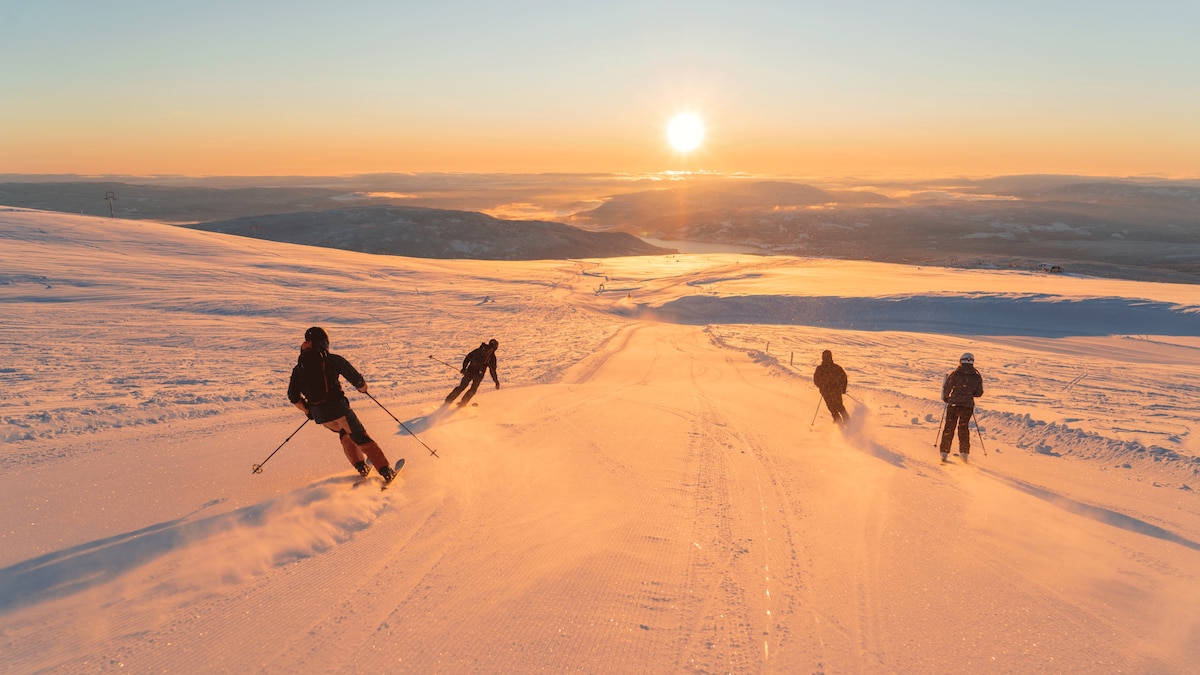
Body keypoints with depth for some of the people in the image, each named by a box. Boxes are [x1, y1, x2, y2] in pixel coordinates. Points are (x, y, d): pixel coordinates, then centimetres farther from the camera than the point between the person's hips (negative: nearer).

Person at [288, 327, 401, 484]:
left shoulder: (299, 368, 9)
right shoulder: (333, 359, -2)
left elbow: (294, 397, 9)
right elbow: (357, 380, -4)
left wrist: (308, 410, 25)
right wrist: (363, 387, 19)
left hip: (319, 415, 4)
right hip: (338, 407, -4)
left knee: (344, 434, 31)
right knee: (361, 438, 9)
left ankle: (361, 467, 23)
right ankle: (386, 471, 4)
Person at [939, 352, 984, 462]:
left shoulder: (956, 374, -8)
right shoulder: (977, 376, 1)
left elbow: (947, 388, -5)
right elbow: (979, 393, 6)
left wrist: (946, 398, 13)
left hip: (954, 404, -2)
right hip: (968, 406, 2)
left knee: (949, 428, 6)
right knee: (964, 428, 17)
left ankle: (944, 453, 4)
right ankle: (964, 453, 18)